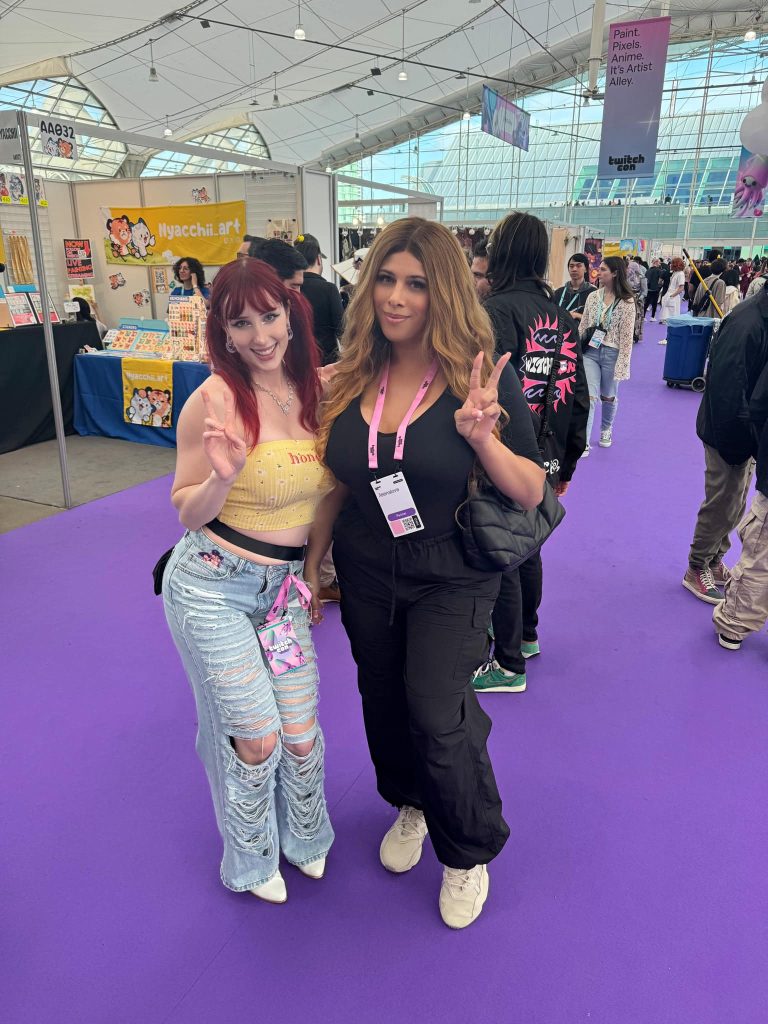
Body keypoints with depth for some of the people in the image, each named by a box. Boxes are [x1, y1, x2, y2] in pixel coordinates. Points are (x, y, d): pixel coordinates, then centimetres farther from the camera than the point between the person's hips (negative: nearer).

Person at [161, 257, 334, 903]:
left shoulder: (317, 389, -2)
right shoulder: (215, 400, -17)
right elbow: (188, 513, -11)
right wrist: (222, 476, -28)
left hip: (286, 586, 4)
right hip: (212, 588, -4)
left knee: (302, 734, 9)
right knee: (255, 737, 6)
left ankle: (304, 839, 41)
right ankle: (252, 860, 36)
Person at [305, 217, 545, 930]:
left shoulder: (480, 375, -13)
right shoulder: (352, 377, -2)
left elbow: (531, 494, -12)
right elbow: (337, 482, 7)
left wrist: (481, 436, -30)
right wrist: (312, 565, 9)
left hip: (451, 578, -4)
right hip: (365, 575, 4)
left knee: (437, 713, -4)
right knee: (383, 701, 16)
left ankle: (469, 852, 27)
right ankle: (411, 805, 48)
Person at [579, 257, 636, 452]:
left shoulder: (627, 302, -7)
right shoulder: (592, 297, 4)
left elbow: (627, 336, -9)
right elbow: (583, 327, 9)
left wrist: (621, 365, -13)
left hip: (611, 354, -2)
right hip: (590, 351, 2)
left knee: (608, 396, 14)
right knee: (589, 397, -9)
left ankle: (606, 430, 40)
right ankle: (584, 443, -9)